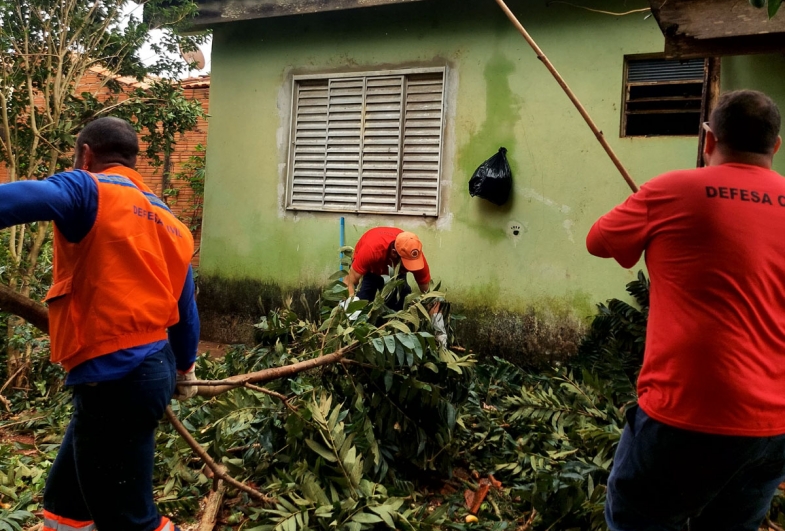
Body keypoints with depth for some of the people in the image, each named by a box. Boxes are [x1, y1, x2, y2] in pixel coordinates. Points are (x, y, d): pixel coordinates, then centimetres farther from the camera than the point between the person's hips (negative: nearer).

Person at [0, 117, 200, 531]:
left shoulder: (89, 190, -8)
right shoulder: (168, 221, 15)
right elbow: (185, 309, 20)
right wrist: (183, 370, 33)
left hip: (115, 380, -9)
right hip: (152, 368, 9)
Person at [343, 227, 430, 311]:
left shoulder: (415, 256, -37)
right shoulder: (372, 249, -46)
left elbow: (426, 290, -25)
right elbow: (351, 283, -39)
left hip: (397, 270, 2)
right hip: (371, 266, -2)